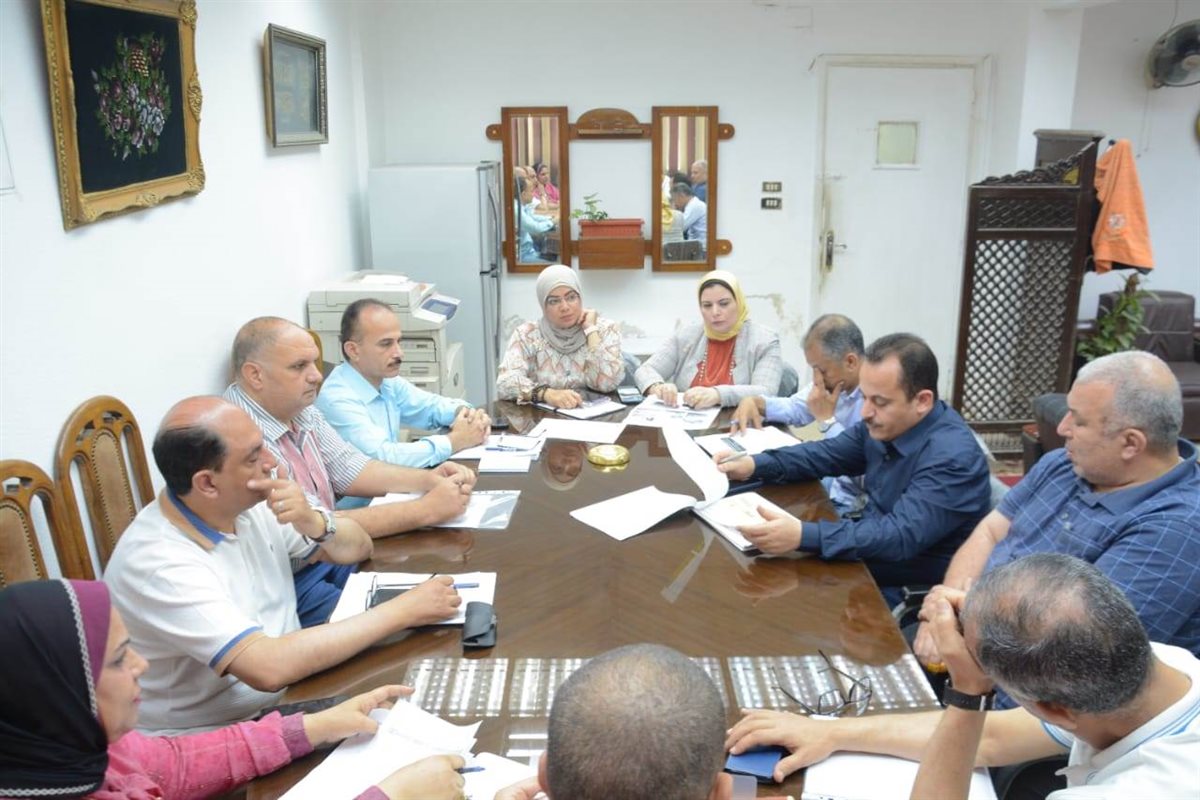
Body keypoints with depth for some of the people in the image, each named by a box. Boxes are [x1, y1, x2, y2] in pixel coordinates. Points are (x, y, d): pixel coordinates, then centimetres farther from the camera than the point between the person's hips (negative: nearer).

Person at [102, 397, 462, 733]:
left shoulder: (247, 503, -3)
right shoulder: (157, 562, -25)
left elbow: (359, 547, 5)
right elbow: (268, 667, -34)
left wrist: (314, 524, -18)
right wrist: (403, 610, -29)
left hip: (291, 694, 7)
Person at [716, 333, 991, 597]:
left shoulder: (952, 457, -27)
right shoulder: (885, 424, -2)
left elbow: (900, 536, -35)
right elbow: (829, 454, 11)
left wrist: (803, 535, -44)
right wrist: (755, 464, -4)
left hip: (917, 595, -7)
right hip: (873, 560, 7)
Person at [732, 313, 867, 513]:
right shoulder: (833, 378, -1)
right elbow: (796, 408, 16)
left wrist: (826, 419, -20)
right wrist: (754, 402, -3)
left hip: (855, 504, -7)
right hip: (827, 482, 7)